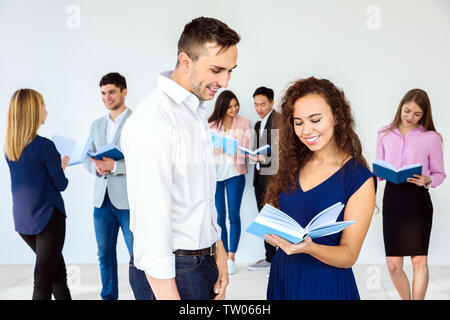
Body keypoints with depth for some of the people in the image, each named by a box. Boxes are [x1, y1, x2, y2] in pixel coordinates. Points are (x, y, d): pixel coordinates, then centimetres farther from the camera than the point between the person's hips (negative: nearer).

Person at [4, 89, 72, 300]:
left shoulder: (9, 147, 3)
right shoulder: (44, 146, -19)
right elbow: (61, 184, -11)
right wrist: (62, 166, 7)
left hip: (21, 220, 7)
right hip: (47, 218, -7)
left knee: (58, 269, 21)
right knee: (43, 282, 0)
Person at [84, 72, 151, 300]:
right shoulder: (97, 125, 16)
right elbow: (88, 159, 16)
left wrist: (115, 166, -21)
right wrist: (97, 168, -6)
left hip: (129, 201, -6)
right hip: (102, 199, 6)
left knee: (137, 258, -3)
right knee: (105, 255, 14)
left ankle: (144, 296, 8)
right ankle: (108, 297, 27)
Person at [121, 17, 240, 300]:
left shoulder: (198, 112, 9)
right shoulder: (152, 122, -21)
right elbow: (150, 219, -24)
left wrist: (219, 254, 13)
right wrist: (168, 294, -23)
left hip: (205, 260, 8)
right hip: (172, 270, -8)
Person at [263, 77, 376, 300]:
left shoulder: (359, 178, -12)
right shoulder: (294, 164, 2)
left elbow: (349, 256, -12)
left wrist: (308, 247, -29)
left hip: (326, 286, -4)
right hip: (282, 276, 5)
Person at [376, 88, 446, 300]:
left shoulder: (431, 138, 2)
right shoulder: (385, 134, 10)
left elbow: (439, 174, 7)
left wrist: (426, 181, -15)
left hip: (418, 198, -2)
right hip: (392, 197, 2)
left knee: (419, 260, -7)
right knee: (393, 265, 2)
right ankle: (406, 298, 25)